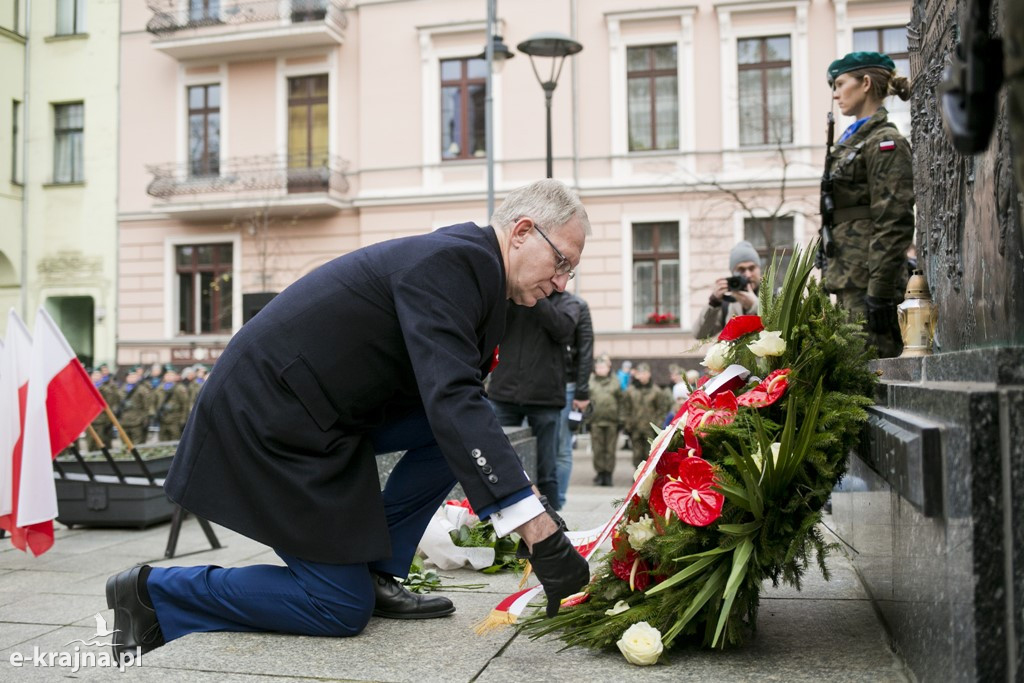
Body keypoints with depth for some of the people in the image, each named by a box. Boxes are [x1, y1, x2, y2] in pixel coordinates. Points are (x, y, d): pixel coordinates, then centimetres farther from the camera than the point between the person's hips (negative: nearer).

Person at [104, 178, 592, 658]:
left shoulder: (460, 260, 9)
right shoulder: (451, 262, -20)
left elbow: (450, 398, 15)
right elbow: (451, 400, -32)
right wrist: (539, 530, -34)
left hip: (309, 404, 10)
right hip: (267, 417, -10)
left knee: (459, 428, 1)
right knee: (342, 608, -4)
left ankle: (374, 572, 9)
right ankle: (150, 592, 6)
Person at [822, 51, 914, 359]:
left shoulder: (885, 141, -8)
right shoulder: (853, 139, 20)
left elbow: (894, 224, -16)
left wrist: (879, 295, -20)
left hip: (867, 280, -9)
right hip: (848, 279, 9)